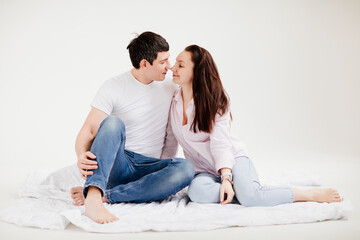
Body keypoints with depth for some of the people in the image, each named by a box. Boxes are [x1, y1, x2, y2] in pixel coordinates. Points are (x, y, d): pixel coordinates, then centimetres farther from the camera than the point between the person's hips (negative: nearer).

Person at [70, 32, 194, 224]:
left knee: (185, 168, -30)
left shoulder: (169, 86, 9)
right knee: (113, 122, -33)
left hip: (148, 168, 4)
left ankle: (104, 195, -30)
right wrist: (81, 156, -34)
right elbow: (88, 130, -12)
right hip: (114, 164, -3)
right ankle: (93, 198, -49)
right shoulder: (113, 87, -6)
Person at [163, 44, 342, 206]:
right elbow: (169, 145, 13)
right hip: (204, 171, 3)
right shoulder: (172, 101, 4)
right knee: (198, 191, -36)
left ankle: (311, 194, -14)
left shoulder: (215, 101, -7)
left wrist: (226, 178, -31)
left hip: (233, 159, -3)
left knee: (250, 197, -34)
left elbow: (220, 144, -18)